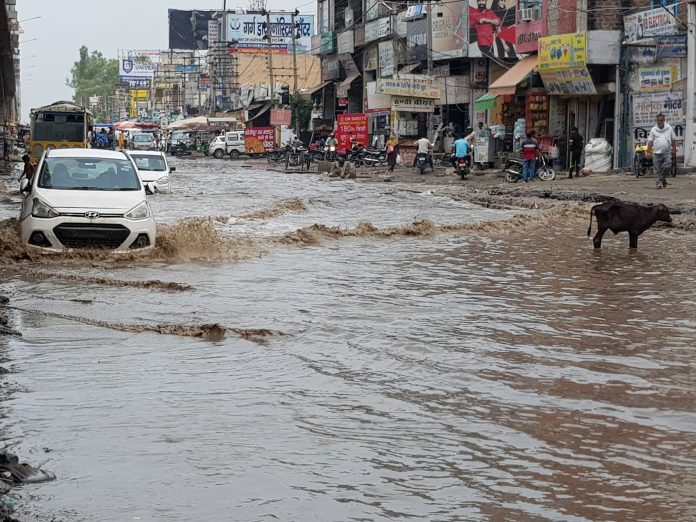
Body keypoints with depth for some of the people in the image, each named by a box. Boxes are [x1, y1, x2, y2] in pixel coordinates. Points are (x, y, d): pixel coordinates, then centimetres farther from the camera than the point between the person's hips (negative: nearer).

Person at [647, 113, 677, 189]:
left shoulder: (669, 128, 6)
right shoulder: (653, 130, 5)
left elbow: (673, 140, 12)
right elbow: (650, 142, 5)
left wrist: (674, 150, 7)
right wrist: (649, 152, -2)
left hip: (667, 152, 0)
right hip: (656, 152, 0)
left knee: (667, 165, -14)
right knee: (657, 169, -2)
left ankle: (662, 177, 12)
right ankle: (658, 183, 4)